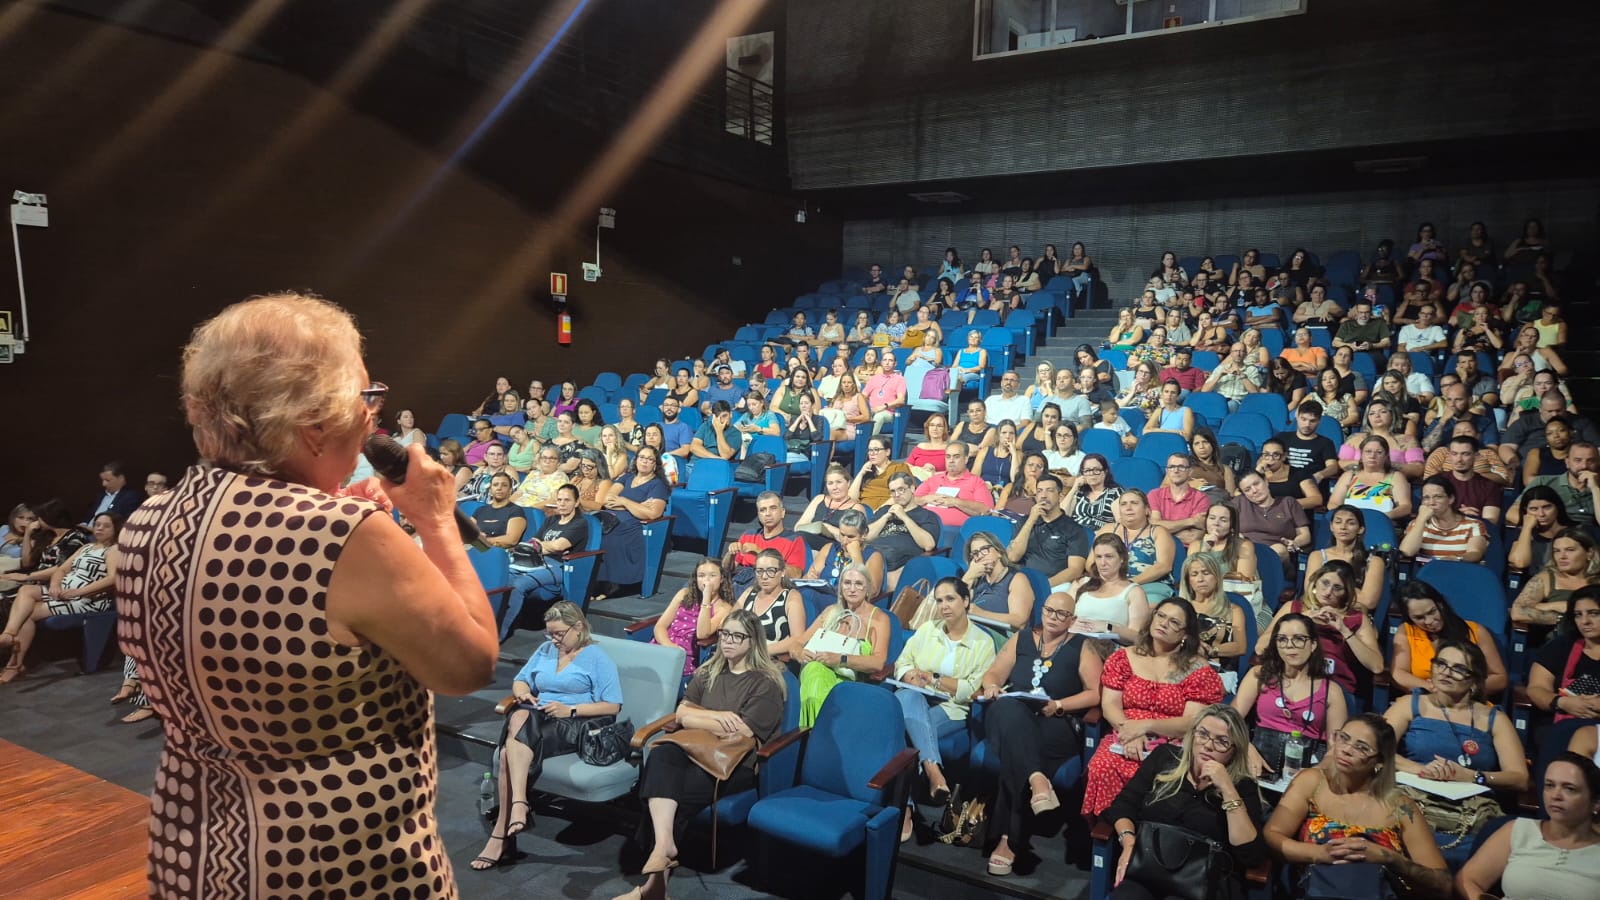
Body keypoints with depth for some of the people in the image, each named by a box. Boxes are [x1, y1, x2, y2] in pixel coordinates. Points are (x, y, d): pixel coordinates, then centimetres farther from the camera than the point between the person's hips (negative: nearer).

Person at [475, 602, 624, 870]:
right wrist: (523, 693, 1)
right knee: (519, 717, -33)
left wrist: (570, 710, -15)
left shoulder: (597, 658, 2)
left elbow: (612, 706, -5)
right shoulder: (545, 650, 21)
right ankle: (518, 803, -37)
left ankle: (500, 834, -31)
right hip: (539, 718, 5)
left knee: (510, 750, -31)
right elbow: (520, 681, 26)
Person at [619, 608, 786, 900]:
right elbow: (682, 714, 9)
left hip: (738, 762, -5)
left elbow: (741, 732, -13)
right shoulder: (708, 673, 17)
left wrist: (698, 717, -4)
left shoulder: (766, 682, -3)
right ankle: (664, 844, -43)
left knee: (679, 792, -29)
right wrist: (718, 716, -9)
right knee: (660, 756, -30)